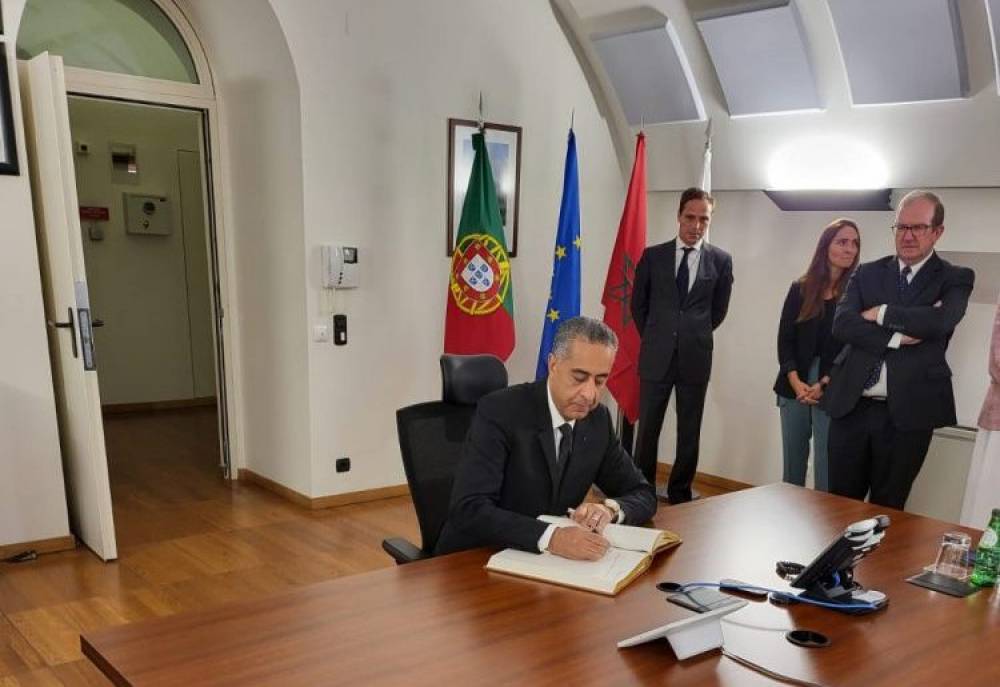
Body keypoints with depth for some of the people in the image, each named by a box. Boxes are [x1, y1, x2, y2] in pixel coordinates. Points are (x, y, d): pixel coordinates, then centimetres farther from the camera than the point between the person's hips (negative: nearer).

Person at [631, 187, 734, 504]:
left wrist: (695, 336, 12)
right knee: (647, 430, 7)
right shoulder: (653, 255, 1)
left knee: (689, 433, 9)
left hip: (696, 358, 0)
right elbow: (638, 304, 10)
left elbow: (719, 310, 11)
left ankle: (680, 494, 22)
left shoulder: (721, 260, 0)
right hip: (656, 357, 0)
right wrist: (655, 337, 11)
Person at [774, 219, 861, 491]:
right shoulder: (800, 288, 7)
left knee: (826, 465, -3)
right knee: (792, 461, 9)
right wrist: (796, 382, -9)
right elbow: (784, 339, 4)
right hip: (794, 387, 3)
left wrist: (824, 385, -12)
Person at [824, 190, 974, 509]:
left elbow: (941, 320, -17)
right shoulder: (867, 273, 10)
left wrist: (881, 313, -8)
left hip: (907, 412, -2)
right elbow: (842, 324, -5)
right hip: (851, 406, 2)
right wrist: (897, 338, -16)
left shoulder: (956, 278, 4)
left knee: (886, 510, 9)